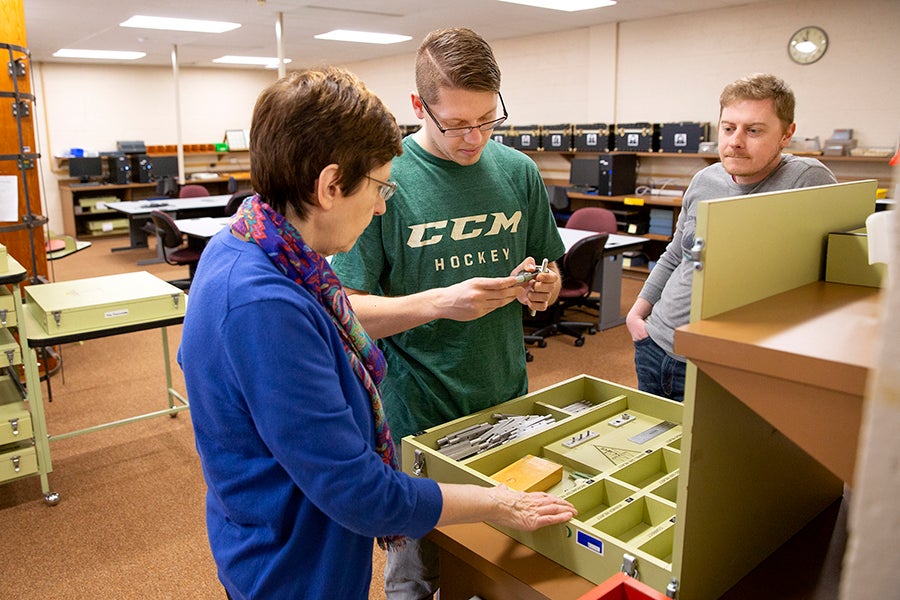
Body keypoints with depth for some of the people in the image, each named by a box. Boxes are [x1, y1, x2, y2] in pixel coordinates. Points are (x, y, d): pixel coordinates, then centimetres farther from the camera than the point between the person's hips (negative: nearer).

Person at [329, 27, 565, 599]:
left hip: (507, 402, 4)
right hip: (416, 414, -4)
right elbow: (348, 309, -13)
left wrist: (543, 287, -11)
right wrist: (439, 302, -28)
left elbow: (550, 273, 12)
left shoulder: (519, 172, 1)